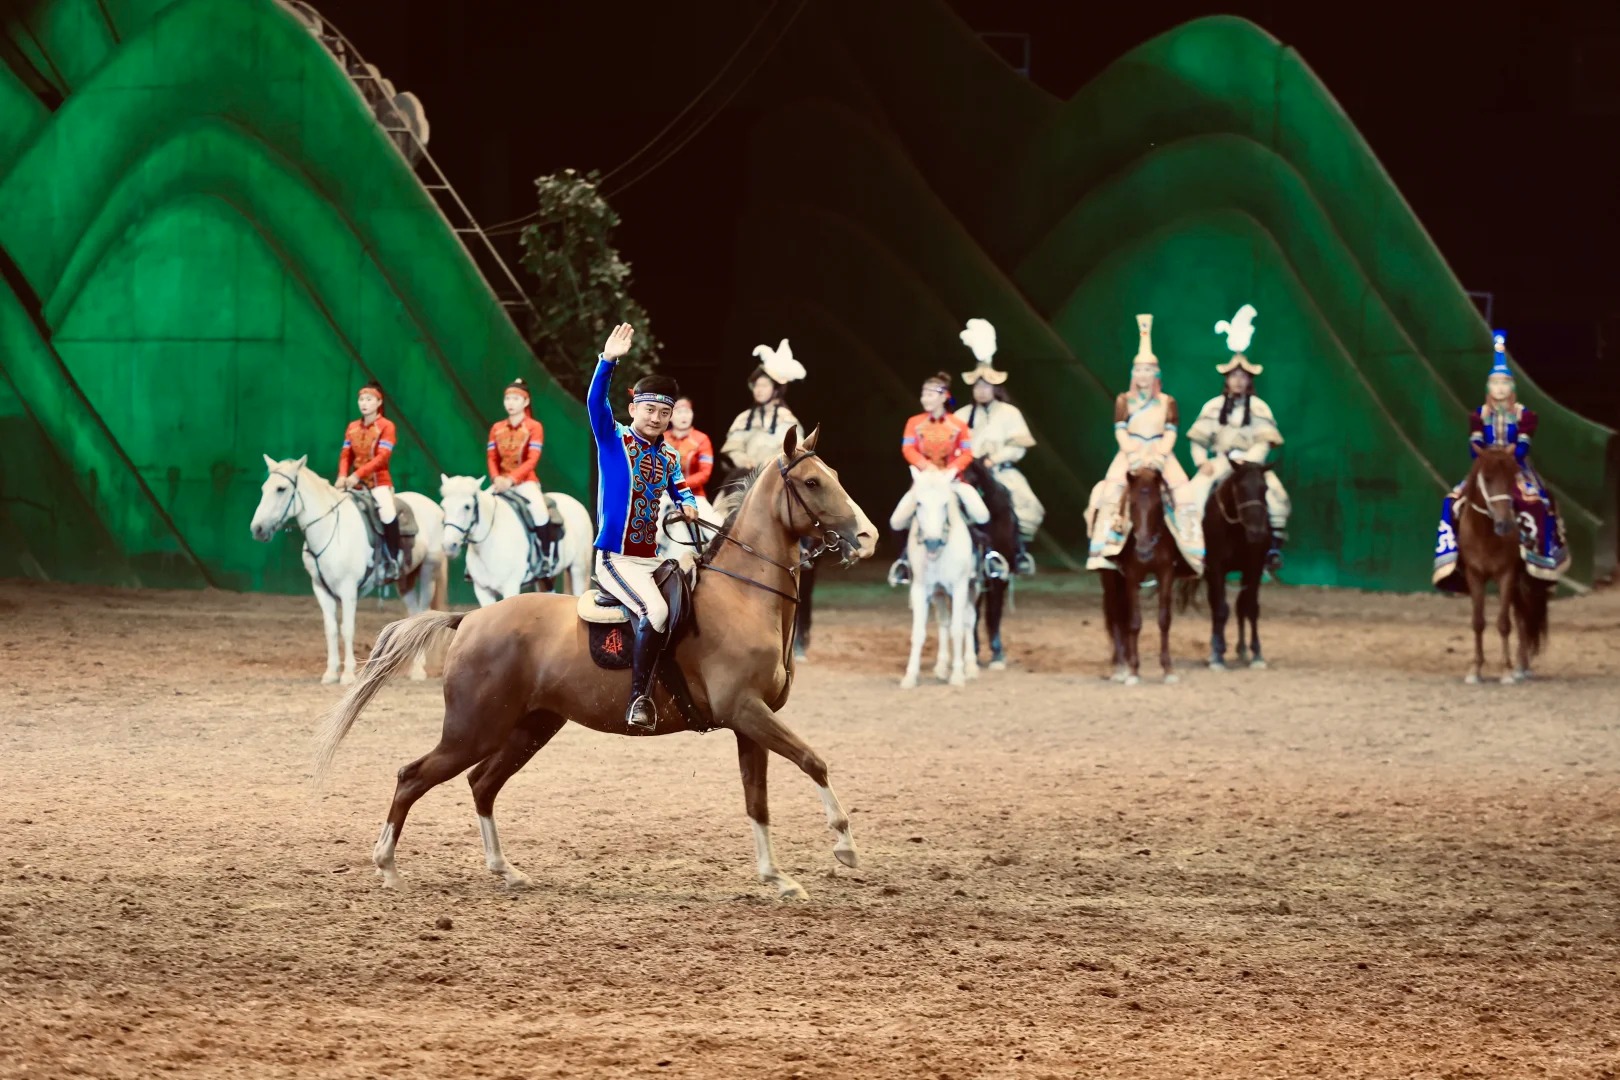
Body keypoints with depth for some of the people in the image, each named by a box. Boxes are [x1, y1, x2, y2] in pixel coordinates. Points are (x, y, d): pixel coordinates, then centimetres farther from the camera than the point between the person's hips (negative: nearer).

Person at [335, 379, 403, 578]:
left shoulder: (386, 426, -4)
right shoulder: (352, 427, 12)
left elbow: (382, 457, -14)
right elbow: (346, 455, 7)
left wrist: (358, 474, -24)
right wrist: (342, 476, -13)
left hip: (379, 481, -6)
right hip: (355, 483, 6)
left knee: (387, 514, -30)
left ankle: (393, 561, -17)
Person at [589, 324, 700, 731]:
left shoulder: (668, 457, 14)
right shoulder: (613, 440, -3)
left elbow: (682, 492, 19)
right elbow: (595, 403, -19)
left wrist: (689, 507, -7)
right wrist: (608, 361, -33)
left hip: (652, 558, 8)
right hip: (616, 557, -8)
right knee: (656, 610, -30)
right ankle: (639, 698, -26)